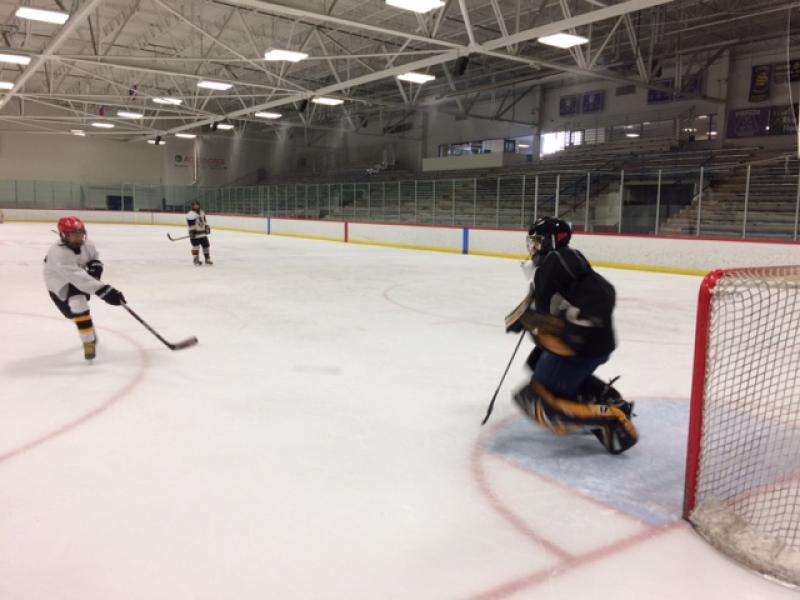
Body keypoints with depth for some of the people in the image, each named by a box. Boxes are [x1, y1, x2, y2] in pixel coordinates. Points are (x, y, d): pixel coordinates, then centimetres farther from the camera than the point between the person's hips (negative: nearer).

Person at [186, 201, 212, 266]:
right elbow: (191, 225, -19)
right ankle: (196, 260, 2)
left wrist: (207, 227, 13)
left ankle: (207, 259, 20)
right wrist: (192, 232, -23)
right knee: (196, 246, -6)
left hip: (203, 233, 7)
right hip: (195, 234, -7)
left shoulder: (202, 212, 11)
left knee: (206, 245, 9)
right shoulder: (190, 214, -15)